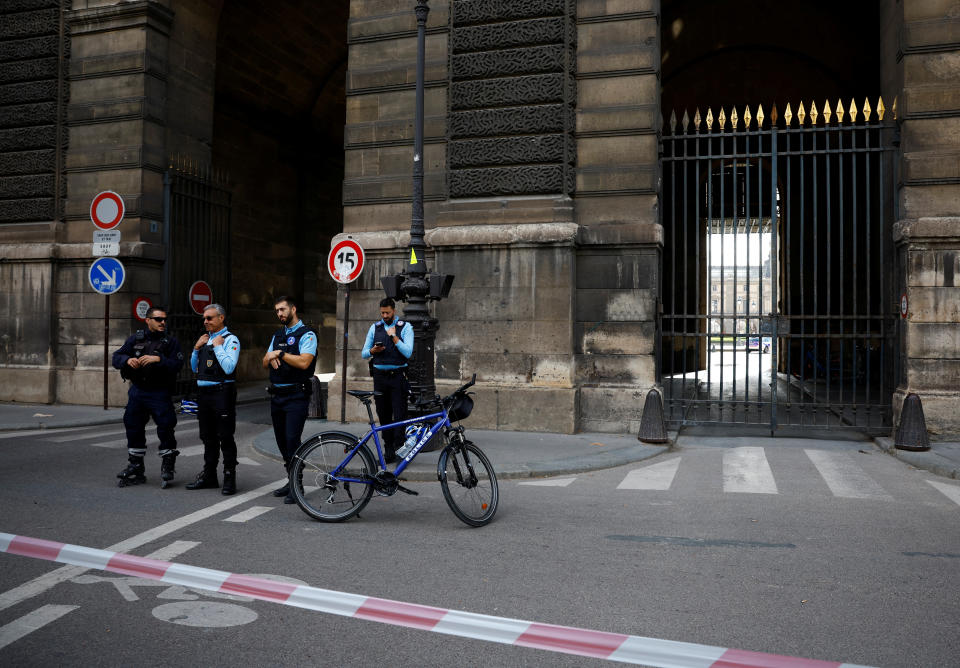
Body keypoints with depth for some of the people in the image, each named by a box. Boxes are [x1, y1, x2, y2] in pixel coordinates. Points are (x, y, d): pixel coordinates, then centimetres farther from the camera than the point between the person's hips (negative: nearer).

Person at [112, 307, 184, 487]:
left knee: (165, 427, -9)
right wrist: (128, 360, -13)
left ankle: (167, 467, 5)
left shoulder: (170, 342, -1)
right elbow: (116, 357, 7)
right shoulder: (135, 339, 9)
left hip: (159, 393, -4)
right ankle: (135, 469, 22)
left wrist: (159, 359, -24)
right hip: (137, 391, 4)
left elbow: (177, 364, -12)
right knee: (133, 429, 9)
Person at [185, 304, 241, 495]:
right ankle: (209, 477, 24)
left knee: (225, 437, -4)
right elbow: (194, 368, 20)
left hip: (222, 392, -8)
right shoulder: (205, 339, 16)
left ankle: (229, 479, 2)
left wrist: (217, 346, -14)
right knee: (208, 437, 14)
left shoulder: (230, 340, -7)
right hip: (203, 393, 8)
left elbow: (229, 367, -20)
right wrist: (196, 348, 7)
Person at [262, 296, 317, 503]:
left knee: (292, 439, -12)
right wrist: (271, 357, -6)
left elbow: (304, 362, -20)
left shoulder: (306, 334, -7)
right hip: (276, 394, 8)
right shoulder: (277, 335, 18)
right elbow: (265, 363, 17)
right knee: (282, 440, 11)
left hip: (296, 395, -8)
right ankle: (291, 480, 23)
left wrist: (280, 353, -11)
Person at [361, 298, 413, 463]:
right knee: (384, 416, 5)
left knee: (400, 415, -9)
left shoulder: (405, 327, 1)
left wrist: (394, 337, -14)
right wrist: (373, 350, -8)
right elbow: (364, 353, 12)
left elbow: (408, 352, -10)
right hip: (380, 376, 3)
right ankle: (388, 451, 12)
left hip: (398, 376, -3)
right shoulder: (374, 327, 11)